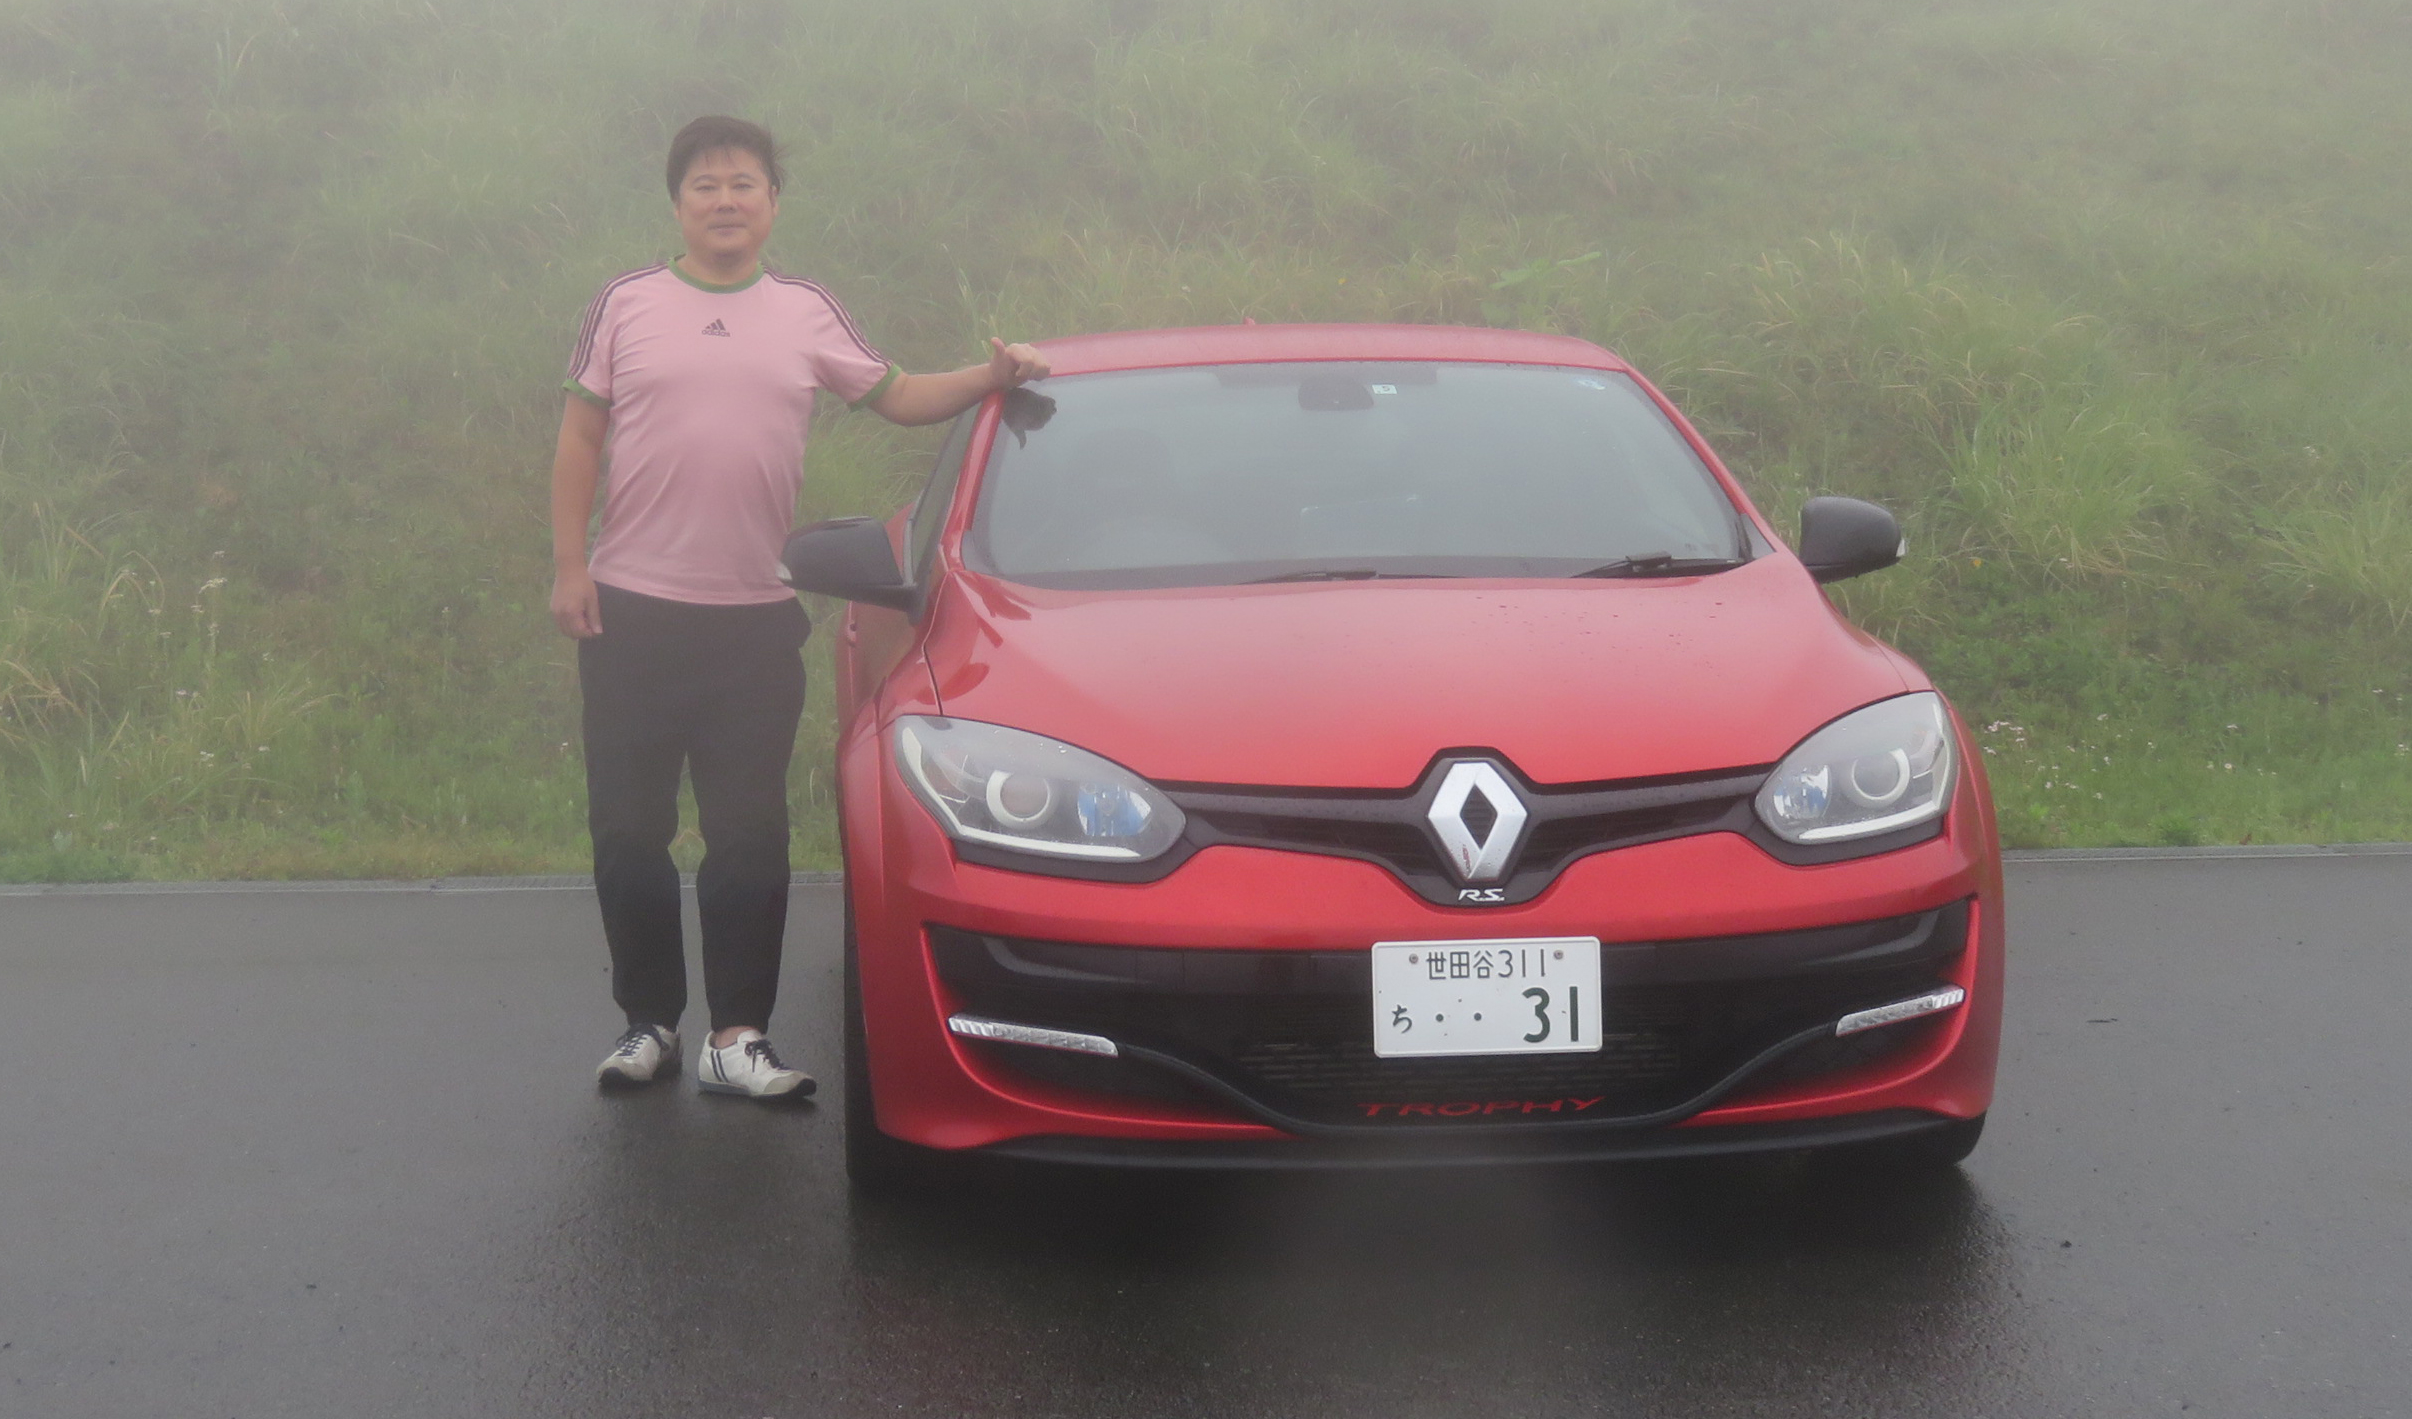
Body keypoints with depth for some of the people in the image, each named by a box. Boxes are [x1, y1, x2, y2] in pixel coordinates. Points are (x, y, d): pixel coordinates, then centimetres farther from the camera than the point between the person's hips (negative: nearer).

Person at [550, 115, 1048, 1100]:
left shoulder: (809, 317, 10)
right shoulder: (627, 305, 6)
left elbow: (896, 397, 14)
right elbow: (579, 439, 6)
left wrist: (988, 379, -3)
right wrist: (568, 564, -2)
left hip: (756, 618, 1)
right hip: (631, 610, -1)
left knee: (750, 834, -1)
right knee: (629, 830, 4)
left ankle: (738, 1036, 4)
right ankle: (648, 1020, 17)